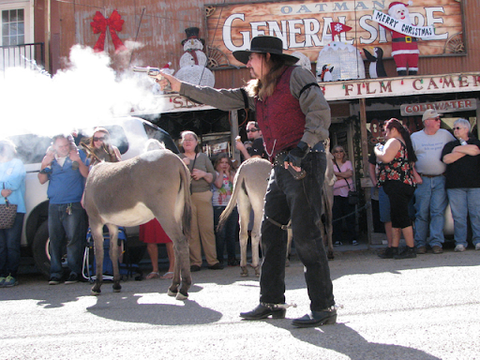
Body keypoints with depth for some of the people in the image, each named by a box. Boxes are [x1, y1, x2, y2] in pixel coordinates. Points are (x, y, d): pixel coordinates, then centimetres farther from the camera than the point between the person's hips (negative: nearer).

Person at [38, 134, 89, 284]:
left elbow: (87, 175, -5)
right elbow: (42, 180, 11)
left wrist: (79, 161, -18)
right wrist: (44, 165, -4)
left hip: (74, 205, -4)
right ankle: (55, 273, 9)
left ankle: (75, 272, -1)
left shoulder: (78, 154, 4)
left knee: (74, 239, -7)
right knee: (55, 240, 4)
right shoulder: (49, 158, 14)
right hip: (54, 206, 4)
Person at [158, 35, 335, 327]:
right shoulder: (258, 90, 21)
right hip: (282, 167, 9)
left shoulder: (295, 75, -3)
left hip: (305, 162, -9)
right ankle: (272, 302, 17)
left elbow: (320, 112, -13)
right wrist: (181, 87, 22)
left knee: (306, 234, -11)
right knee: (271, 231, 8)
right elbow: (222, 98, 24)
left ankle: (324, 307, -4)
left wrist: (302, 147, -22)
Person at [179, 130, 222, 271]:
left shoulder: (203, 157, 16)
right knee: (191, 230, -5)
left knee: (208, 229, -3)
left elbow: (213, 176, 13)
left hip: (204, 196, 1)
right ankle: (195, 262, 2)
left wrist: (203, 174, -6)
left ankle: (212, 260, 3)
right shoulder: (178, 158, 12)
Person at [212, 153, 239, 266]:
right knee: (220, 234, -7)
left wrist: (228, 174, -1)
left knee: (231, 234, 5)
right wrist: (221, 172, -2)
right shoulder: (215, 174, 6)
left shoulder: (233, 174, 16)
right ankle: (219, 259, -1)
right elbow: (218, 184, -14)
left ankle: (232, 258, 12)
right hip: (219, 207, -4)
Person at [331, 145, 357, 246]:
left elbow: (350, 173, -6)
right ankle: (337, 239, 4)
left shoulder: (348, 163, 13)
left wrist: (336, 173, -5)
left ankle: (351, 238, 8)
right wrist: (344, 175, -8)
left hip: (348, 191, 1)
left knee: (350, 215, 0)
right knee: (336, 217, -3)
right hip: (336, 192, -1)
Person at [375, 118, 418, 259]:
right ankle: (394, 249, 13)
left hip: (396, 183, -11)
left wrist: (377, 150, -4)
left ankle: (411, 249, -6)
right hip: (407, 183, 11)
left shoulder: (394, 141, -7)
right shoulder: (404, 142, 23)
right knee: (396, 217, 11)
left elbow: (386, 158, -24)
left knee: (401, 216, -8)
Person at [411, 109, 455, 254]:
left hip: (440, 179, 1)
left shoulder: (446, 135, 9)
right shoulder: (415, 137, 5)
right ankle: (420, 243, 7)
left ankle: (436, 242, -4)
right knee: (421, 213, 0)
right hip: (422, 180, -1)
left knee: (438, 211, -7)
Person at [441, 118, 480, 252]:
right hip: (455, 185, 1)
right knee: (458, 215, -2)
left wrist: (459, 150, -6)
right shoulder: (450, 145, 16)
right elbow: (446, 159, -2)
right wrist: (466, 151, -4)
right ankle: (460, 242, 3)